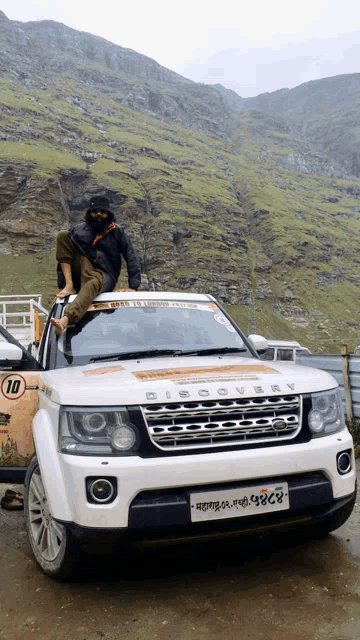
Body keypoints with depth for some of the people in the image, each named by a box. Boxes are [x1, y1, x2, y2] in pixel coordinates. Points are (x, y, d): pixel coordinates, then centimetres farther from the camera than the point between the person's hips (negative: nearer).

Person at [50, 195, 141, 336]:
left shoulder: (117, 232, 9)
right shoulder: (79, 230, 13)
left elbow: (132, 259, 5)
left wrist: (133, 287, -7)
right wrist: (65, 283, -5)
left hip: (104, 276, -3)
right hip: (82, 270, 4)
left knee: (91, 285, -42)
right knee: (62, 235, -7)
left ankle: (65, 320, -67)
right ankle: (69, 286, -20)